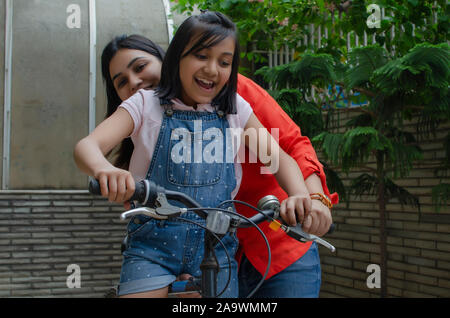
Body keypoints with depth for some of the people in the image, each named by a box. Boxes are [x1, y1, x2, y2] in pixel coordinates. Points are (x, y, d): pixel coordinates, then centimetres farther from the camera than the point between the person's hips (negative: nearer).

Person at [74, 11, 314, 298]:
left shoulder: (236, 110, 9)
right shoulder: (147, 105, 0)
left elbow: (279, 158, 2)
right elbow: (88, 145, -13)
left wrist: (300, 196, -21)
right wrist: (104, 169, -39)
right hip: (154, 243, -2)